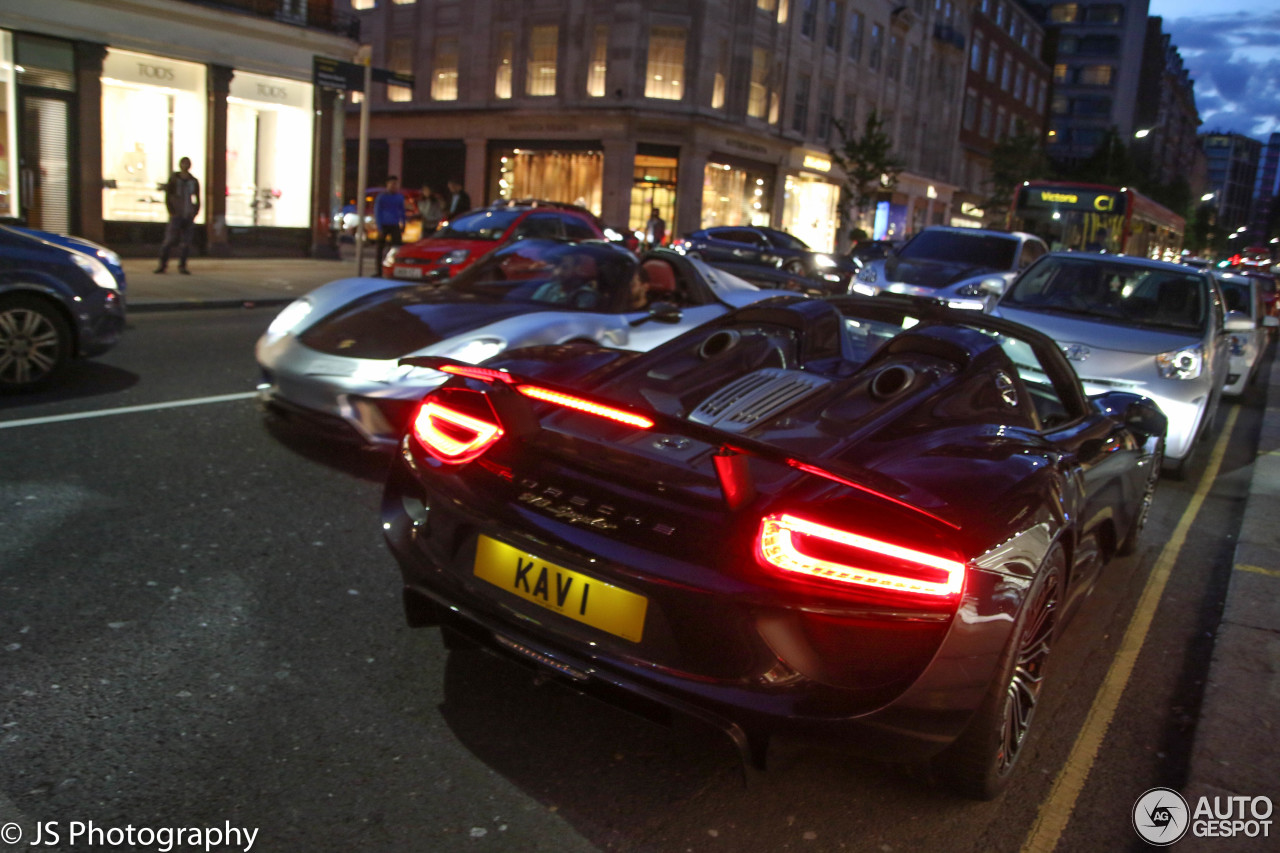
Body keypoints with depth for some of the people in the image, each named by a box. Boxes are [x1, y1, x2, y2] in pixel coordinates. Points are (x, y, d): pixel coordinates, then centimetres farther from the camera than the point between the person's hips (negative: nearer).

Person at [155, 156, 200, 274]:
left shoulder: (194, 181, 8)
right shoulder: (173, 179, 1)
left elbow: (197, 200, 15)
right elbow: (167, 197, 1)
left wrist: (195, 213, 3)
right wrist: (171, 212, -7)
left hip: (188, 216, 3)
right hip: (176, 215, -2)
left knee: (186, 242, 1)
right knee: (170, 240, -7)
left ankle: (182, 266, 8)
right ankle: (162, 264, 1)